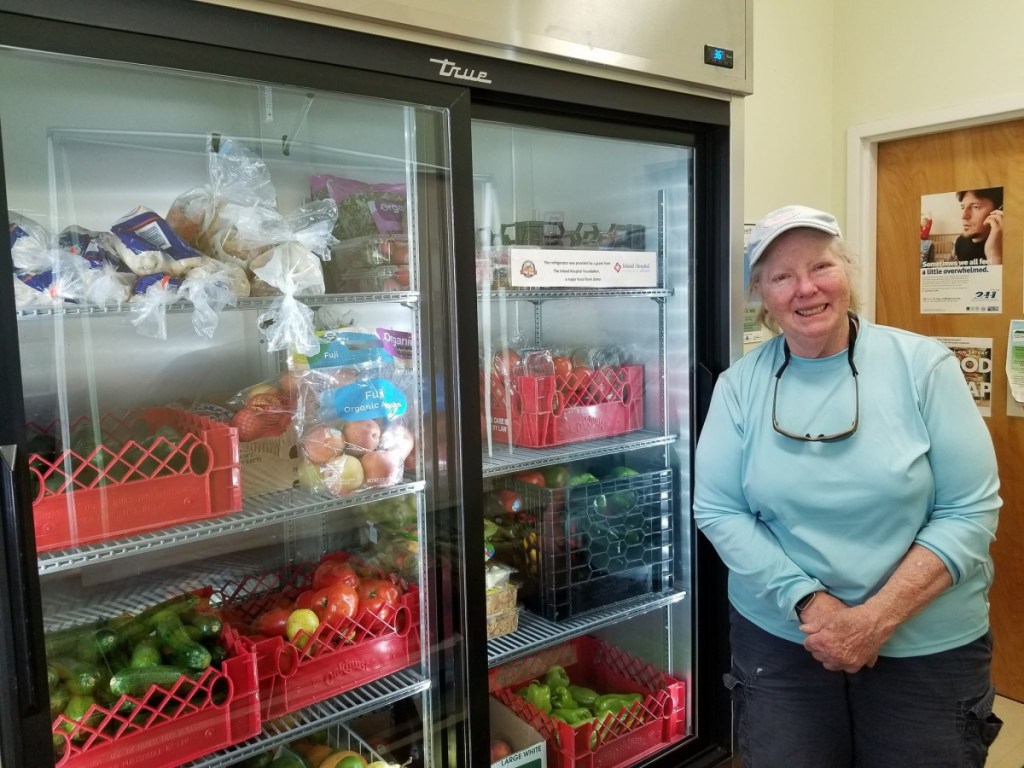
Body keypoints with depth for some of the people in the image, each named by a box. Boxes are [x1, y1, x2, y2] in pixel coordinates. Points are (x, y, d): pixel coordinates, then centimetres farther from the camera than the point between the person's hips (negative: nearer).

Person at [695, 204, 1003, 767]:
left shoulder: (924, 365, -8)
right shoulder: (740, 384, -5)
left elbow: (971, 510, -10)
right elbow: (717, 510, -6)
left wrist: (877, 618, -17)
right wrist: (809, 602, -17)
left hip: (928, 650, 0)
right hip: (778, 641, 1)